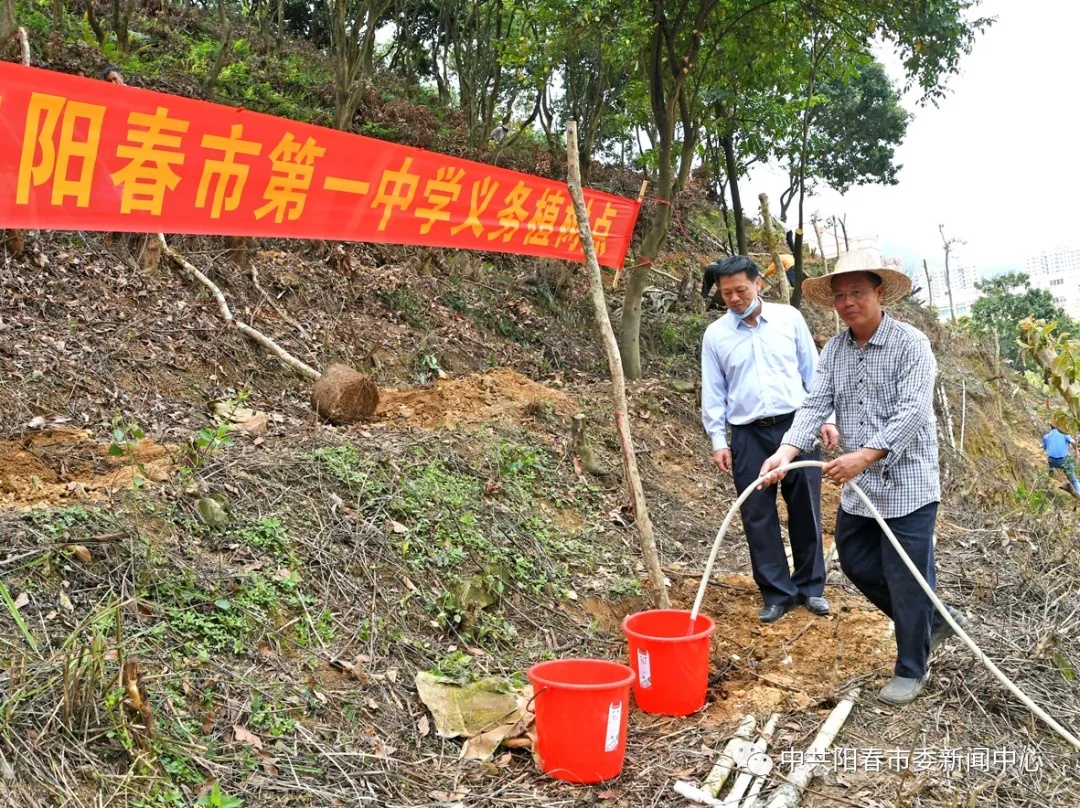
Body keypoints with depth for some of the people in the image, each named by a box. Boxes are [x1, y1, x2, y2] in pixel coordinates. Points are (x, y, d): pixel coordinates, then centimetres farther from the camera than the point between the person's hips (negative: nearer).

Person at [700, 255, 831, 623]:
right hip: (748, 435, 0)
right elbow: (713, 393, 4)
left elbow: (812, 371, 7)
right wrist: (718, 440, 0)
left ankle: (811, 586, 23)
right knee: (758, 517, 3)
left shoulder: (789, 317, 2)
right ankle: (777, 593, 15)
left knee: (805, 511, 8)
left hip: (796, 425, 0)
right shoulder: (715, 335, 2)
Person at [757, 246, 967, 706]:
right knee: (857, 564, 16)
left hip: (907, 484, -7)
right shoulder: (833, 351, 6)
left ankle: (911, 670, 20)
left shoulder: (911, 343, -12)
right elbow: (816, 407, -3)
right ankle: (935, 621, 37)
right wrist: (785, 453, -21)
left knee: (906, 580, 0)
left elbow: (912, 412, -22)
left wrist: (864, 456, -33)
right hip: (857, 488, 7)